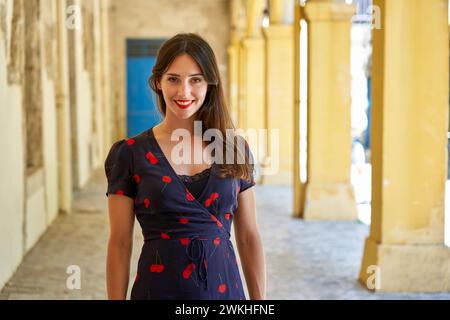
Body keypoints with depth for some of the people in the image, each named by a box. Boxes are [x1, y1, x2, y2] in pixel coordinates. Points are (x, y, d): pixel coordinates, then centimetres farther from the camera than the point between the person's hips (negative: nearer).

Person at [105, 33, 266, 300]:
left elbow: (249, 238, 6)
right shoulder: (129, 154, -5)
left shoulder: (235, 150, 2)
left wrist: (260, 299, 4)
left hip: (225, 288, 2)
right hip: (159, 288, -2)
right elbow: (120, 244, -3)